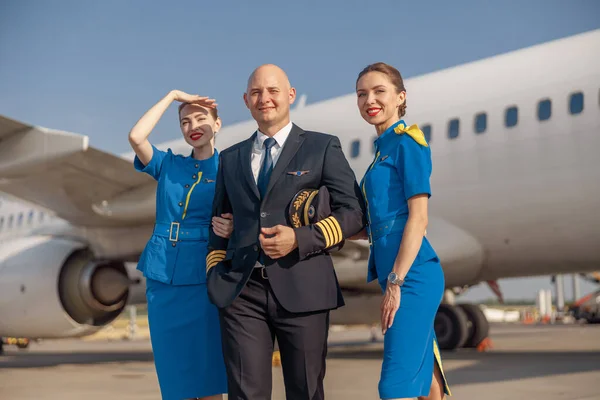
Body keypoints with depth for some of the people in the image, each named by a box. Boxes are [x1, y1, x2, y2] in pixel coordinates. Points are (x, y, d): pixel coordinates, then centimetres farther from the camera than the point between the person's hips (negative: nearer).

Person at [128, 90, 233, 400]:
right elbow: (136, 136, -8)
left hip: (202, 278, -3)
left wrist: (231, 229, -22)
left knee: (207, 373, 0)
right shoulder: (168, 165, 9)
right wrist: (172, 95, 0)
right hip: (162, 276, 3)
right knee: (172, 369, 8)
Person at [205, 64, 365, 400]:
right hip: (241, 293, 3)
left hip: (302, 289, -2)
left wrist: (300, 239, -14)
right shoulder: (230, 158, 18)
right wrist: (216, 271, 8)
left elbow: (353, 212, 0)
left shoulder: (323, 147, 6)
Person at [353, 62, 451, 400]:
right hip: (402, 277, 9)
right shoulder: (384, 148, 19)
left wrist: (395, 283, -17)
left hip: (412, 275, -9)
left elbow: (418, 218, -14)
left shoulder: (407, 141, -6)